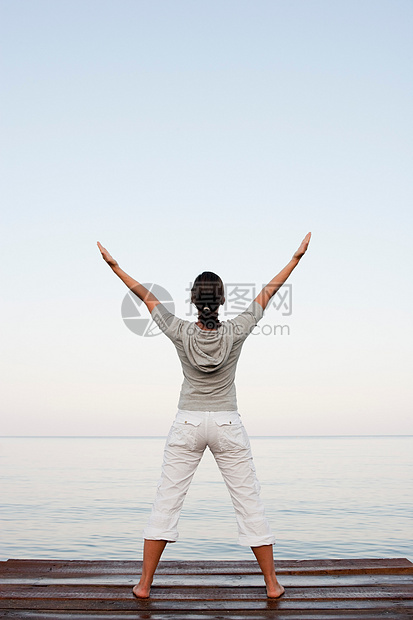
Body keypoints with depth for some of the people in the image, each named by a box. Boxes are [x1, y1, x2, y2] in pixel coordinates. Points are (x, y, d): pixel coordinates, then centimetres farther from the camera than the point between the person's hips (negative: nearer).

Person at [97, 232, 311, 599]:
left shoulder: (181, 333, -10)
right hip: (228, 425, 0)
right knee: (249, 501, 8)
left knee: (167, 502, 8)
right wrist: (297, 258, 8)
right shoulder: (236, 332, -10)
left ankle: (145, 584, 16)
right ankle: (272, 583, 18)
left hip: (187, 424, 0)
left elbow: (147, 297, 1)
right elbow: (267, 293, -1)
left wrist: (114, 266, 12)